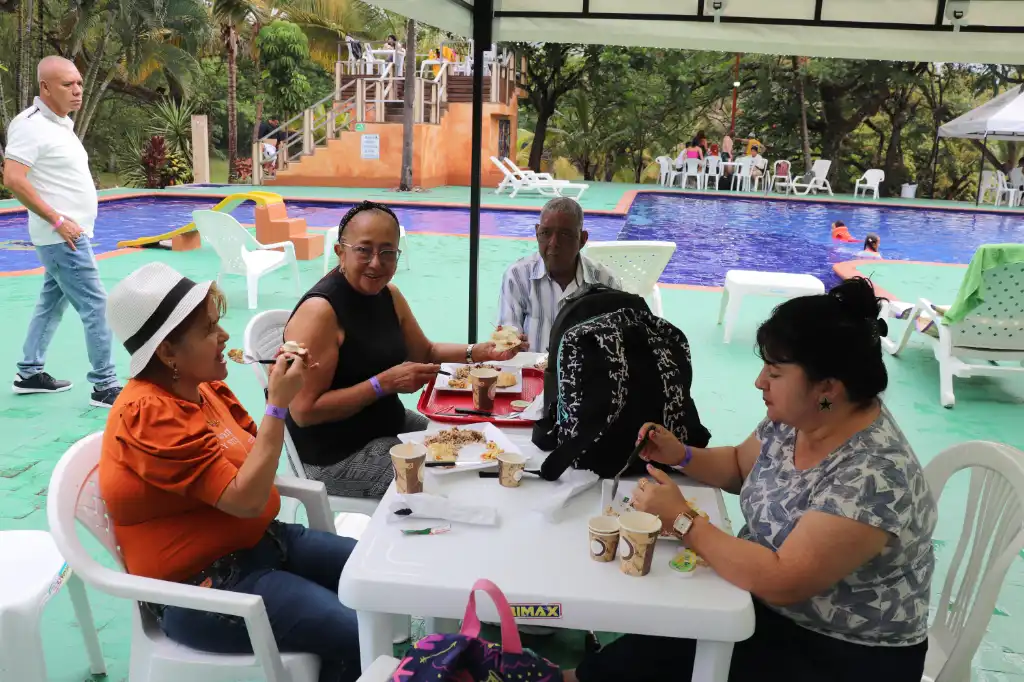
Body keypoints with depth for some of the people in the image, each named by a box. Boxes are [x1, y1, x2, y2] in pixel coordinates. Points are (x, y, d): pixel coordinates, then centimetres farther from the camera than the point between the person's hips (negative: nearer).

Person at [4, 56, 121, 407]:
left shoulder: (61, 123, 14)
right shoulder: (31, 125, -15)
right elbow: (13, 179, -23)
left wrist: (65, 222, 14)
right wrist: (57, 220, -21)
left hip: (70, 232, 10)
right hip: (62, 235, -10)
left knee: (52, 302, 17)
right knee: (95, 305, -8)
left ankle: (29, 373, 29)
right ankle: (104, 386, -2)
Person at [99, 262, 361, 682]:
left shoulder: (202, 385, 2)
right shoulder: (148, 413, -24)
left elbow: (254, 453, 7)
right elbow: (247, 499, -26)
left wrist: (281, 390, -7)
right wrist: (279, 404, -25)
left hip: (258, 542, 9)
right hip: (202, 587, -9)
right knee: (357, 636, -20)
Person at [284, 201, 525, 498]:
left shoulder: (389, 295, 1)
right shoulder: (319, 311, -24)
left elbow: (425, 352, 14)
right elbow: (304, 412, -26)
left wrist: (477, 352, -2)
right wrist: (385, 383, -28)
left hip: (391, 424, 8)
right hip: (339, 455, -8)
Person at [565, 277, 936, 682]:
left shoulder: (873, 476, -31)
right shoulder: (794, 419, -7)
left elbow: (781, 582, -31)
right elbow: (740, 466, 13)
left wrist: (682, 520, -26)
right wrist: (680, 456, -5)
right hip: (771, 607, 7)